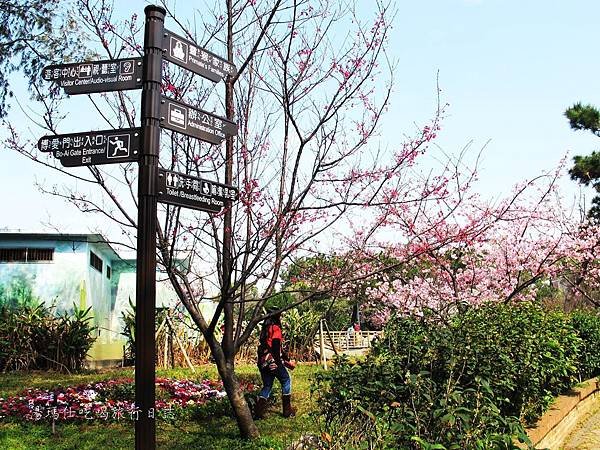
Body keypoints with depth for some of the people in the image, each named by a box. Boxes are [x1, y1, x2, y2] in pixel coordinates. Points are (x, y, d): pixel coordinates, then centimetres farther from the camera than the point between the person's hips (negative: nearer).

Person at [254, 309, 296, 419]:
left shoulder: (265, 328, 19)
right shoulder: (275, 328, -8)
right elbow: (276, 348, -17)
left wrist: (287, 360, 24)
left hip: (262, 362, 7)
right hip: (273, 361, -7)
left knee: (267, 386, 14)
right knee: (286, 381, 10)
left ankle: (258, 411, 4)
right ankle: (287, 410, 12)